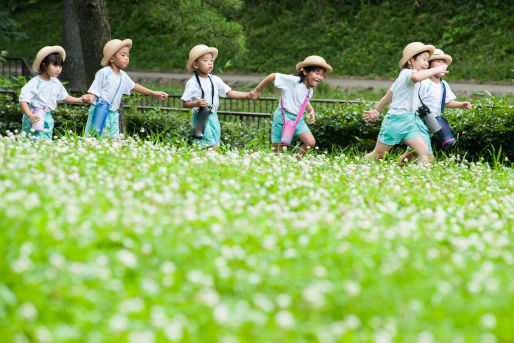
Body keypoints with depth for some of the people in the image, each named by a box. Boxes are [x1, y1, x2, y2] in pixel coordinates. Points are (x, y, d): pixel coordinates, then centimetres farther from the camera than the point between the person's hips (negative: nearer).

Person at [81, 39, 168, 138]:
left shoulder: (123, 76, 13)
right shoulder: (104, 73, -8)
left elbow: (134, 86, 30)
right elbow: (94, 91, -9)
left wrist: (153, 93, 35)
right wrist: (89, 98, -33)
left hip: (113, 114, 6)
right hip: (100, 110, -6)